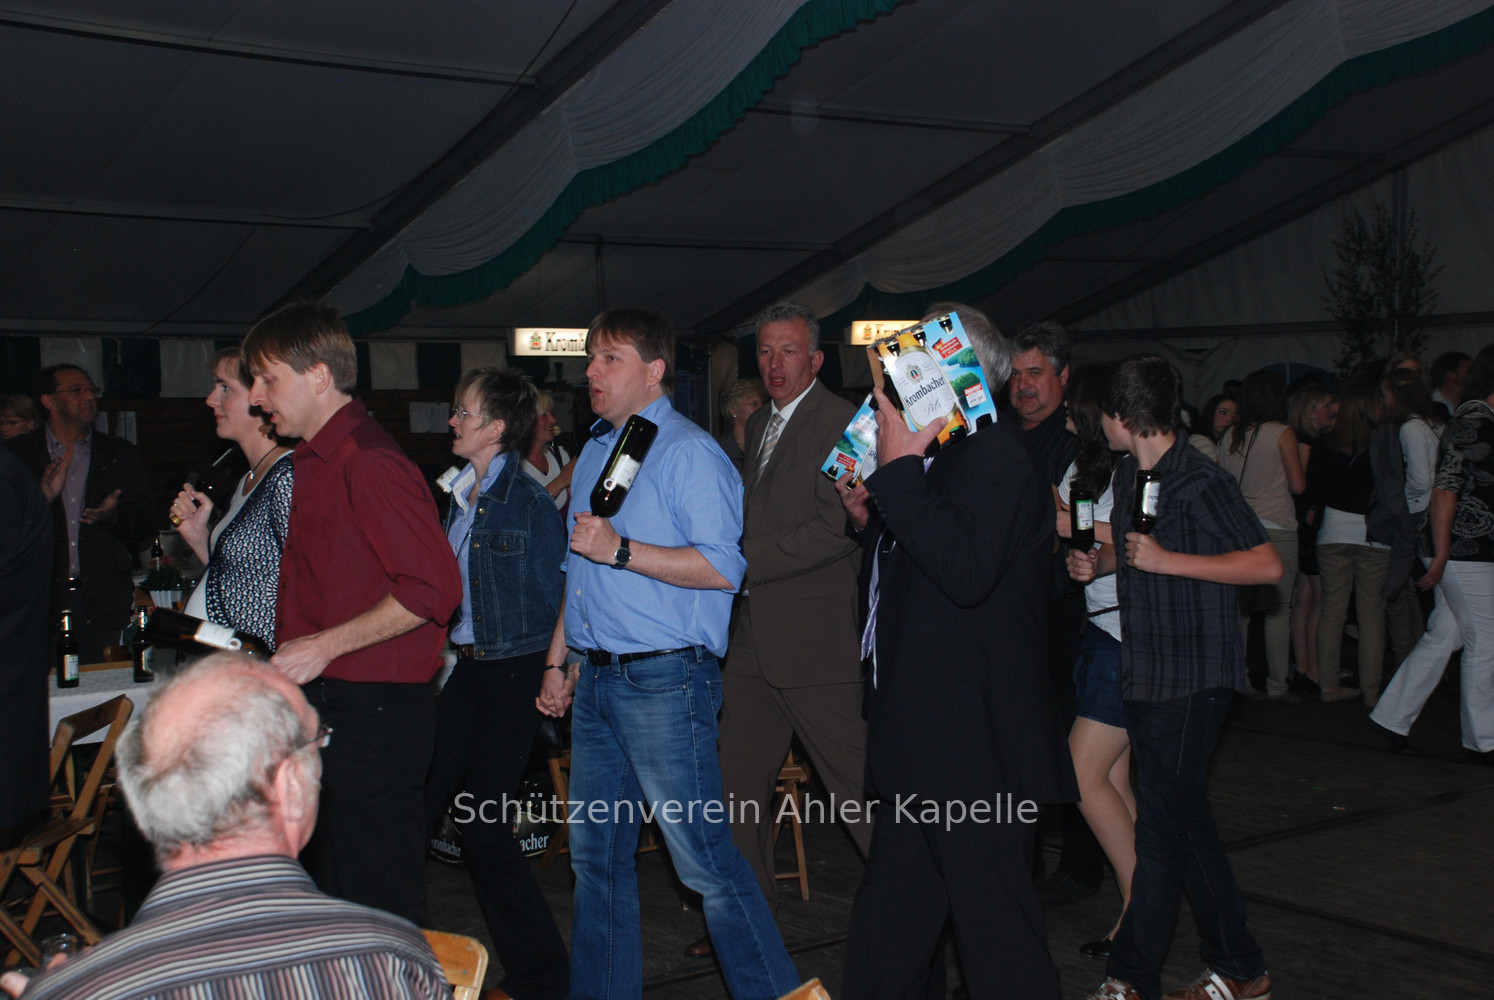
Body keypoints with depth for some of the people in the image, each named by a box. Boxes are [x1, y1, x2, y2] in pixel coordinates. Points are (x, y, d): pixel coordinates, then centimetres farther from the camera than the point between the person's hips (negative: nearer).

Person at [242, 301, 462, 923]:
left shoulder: (369, 464, -17)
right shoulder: (313, 463, 17)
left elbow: (433, 588, -23)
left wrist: (325, 646, -20)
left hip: (373, 714, -10)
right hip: (322, 709, 10)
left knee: (377, 906, -2)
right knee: (326, 886, 17)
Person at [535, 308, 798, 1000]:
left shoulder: (688, 451, -9)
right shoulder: (593, 452, 17)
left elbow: (723, 567, -19)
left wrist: (620, 550, -21)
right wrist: (559, 662, 21)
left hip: (664, 680, -8)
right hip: (597, 682, 8)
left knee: (702, 854, -6)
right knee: (595, 853, 14)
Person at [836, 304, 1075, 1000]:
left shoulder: (997, 453, -14)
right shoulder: (950, 456, 19)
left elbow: (965, 571, -29)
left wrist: (899, 471, -22)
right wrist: (871, 520, 10)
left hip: (977, 746, -10)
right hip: (925, 741, 10)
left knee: (995, 922, 1)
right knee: (888, 933, 16)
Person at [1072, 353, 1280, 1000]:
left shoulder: (1201, 482, -15)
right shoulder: (1129, 473, 12)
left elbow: (1268, 565, -18)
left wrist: (1166, 560, -20)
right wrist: (1098, 562, 8)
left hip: (1192, 678, -9)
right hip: (1144, 670, 9)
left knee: (1162, 825, -3)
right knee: (1186, 822, 13)